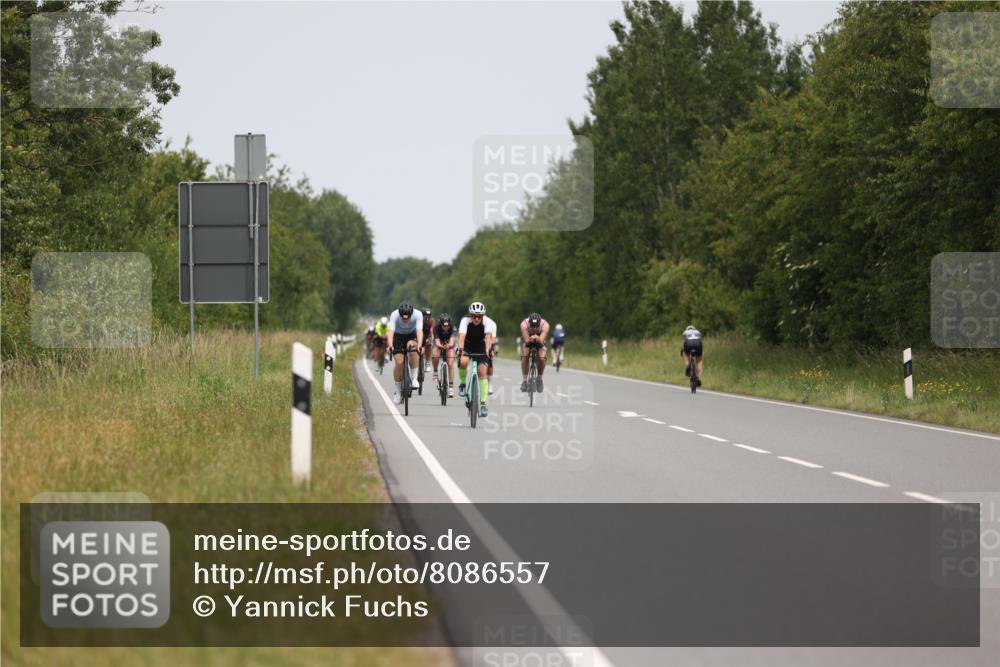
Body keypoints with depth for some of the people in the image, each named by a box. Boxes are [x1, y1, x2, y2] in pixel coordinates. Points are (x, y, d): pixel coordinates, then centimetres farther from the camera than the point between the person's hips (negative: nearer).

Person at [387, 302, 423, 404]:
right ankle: (398, 391, 6)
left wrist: (419, 346, -56)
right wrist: (390, 346, -57)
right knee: (399, 363, -12)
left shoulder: (418, 314, -31)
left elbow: (419, 331, -40)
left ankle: (413, 378, -20)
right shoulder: (394, 315, -32)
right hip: (398, 336, 0)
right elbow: (391, 331, -41)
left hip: (411, 335, 0)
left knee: (413, 347, -34)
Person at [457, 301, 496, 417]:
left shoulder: (487, 322, -25)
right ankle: (462, 384, -4)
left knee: (482, 372, -14)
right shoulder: (465, 321, -26)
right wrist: (460, 350, -55)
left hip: (481, 349, 0)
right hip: (467, 347, 0)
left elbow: (488, 337, -38)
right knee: (463, 362, -32)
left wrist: (487, 350, -55)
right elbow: (461, 336, -38)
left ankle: (483, 404, -10)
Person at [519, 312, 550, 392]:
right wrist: (531, 339, -56)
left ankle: (539, 378, 2)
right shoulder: (524, 324, -35)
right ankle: (524, 380, -11)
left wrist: (537, 339, -59)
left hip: (539, 341, 0)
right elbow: (526, 341, -37)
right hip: (528, 341, 0)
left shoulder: (545, 325, -34)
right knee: (525, 356, -25)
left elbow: (541, 341, -39)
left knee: (542, 358, -23)